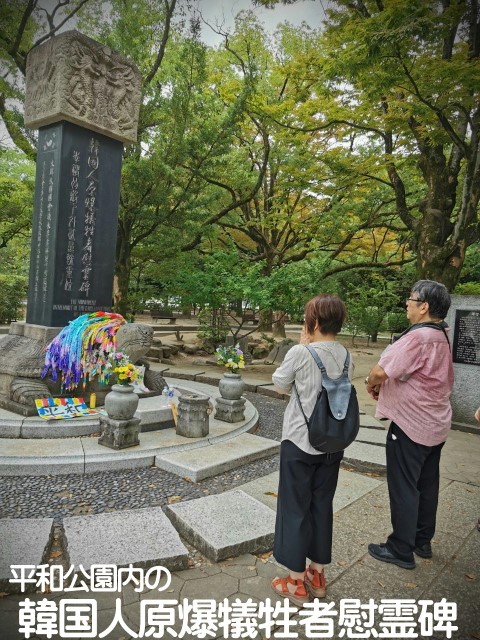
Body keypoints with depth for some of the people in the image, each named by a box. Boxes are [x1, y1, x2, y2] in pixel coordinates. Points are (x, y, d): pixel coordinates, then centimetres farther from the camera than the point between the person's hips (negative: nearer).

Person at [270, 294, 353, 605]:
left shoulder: (301, 353, -19)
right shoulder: (345, 355, -2)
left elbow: (279, 382, -3)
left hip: (300, 442, -5)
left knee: (295, 509, 9)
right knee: (322, 506, 18)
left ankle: (297, 583, 23)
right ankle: (317, 575, 33)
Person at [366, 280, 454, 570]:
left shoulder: (417, 337, -24)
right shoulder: (442, 338, 7)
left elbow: (380, 371, -29)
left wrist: (372, 384, -5)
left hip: (410, 425, -9)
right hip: (436, 424, 9)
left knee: (404, 488, 4)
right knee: (427, 485, 19)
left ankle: (401, 550, 16)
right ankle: (423, 541, 33)